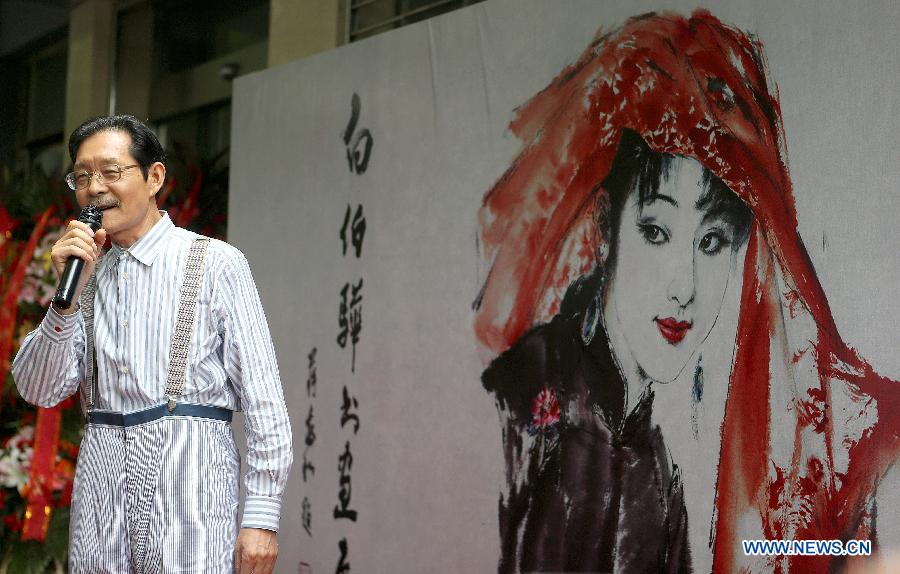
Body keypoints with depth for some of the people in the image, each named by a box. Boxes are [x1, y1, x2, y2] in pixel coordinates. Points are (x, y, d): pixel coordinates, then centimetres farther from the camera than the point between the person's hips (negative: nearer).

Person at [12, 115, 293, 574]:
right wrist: (68, 294, -7)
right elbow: (39, 391, 6)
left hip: (188, 473, -4)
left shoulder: (215, 263, -2)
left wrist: (262, 518, -12)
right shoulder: (89, 277, 13)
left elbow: (262, 395, -6)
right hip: (102, 477, 4)